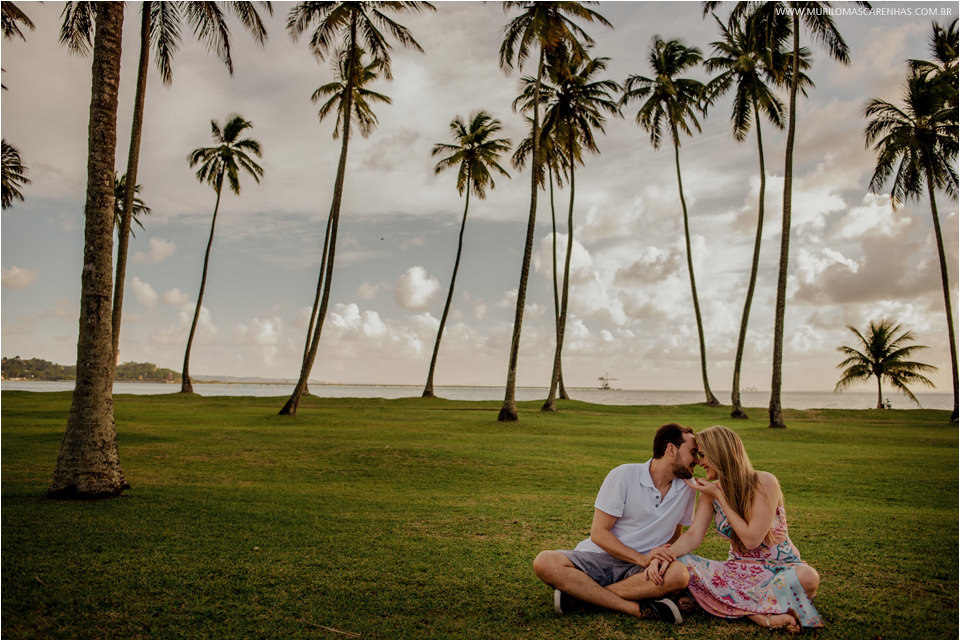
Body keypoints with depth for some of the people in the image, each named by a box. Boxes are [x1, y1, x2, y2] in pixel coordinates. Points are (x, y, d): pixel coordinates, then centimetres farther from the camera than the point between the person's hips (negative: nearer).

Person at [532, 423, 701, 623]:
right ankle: (636, 608, -29)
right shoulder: (624, 475, -7)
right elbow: (599, 533, -9)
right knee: (545, 562, -31)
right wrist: (642, 559, -20)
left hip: (636, 569, 3)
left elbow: (675, 536, 15)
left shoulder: (687, 487, 6)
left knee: (679, 575, -33)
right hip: (598, 558, -3)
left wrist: (663, 556, -7)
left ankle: (578, 594, -23)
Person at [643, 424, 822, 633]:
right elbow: (693, 535, -8)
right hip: (740, 568, 5)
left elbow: (751, 539, -21)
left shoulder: (764, 483, -16)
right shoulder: (712, 491, 1)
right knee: (679, 564, -21)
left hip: (780, 567, -4)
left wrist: (719, 496, -18)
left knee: (807, 577, -38)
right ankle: (760, 614, -25)